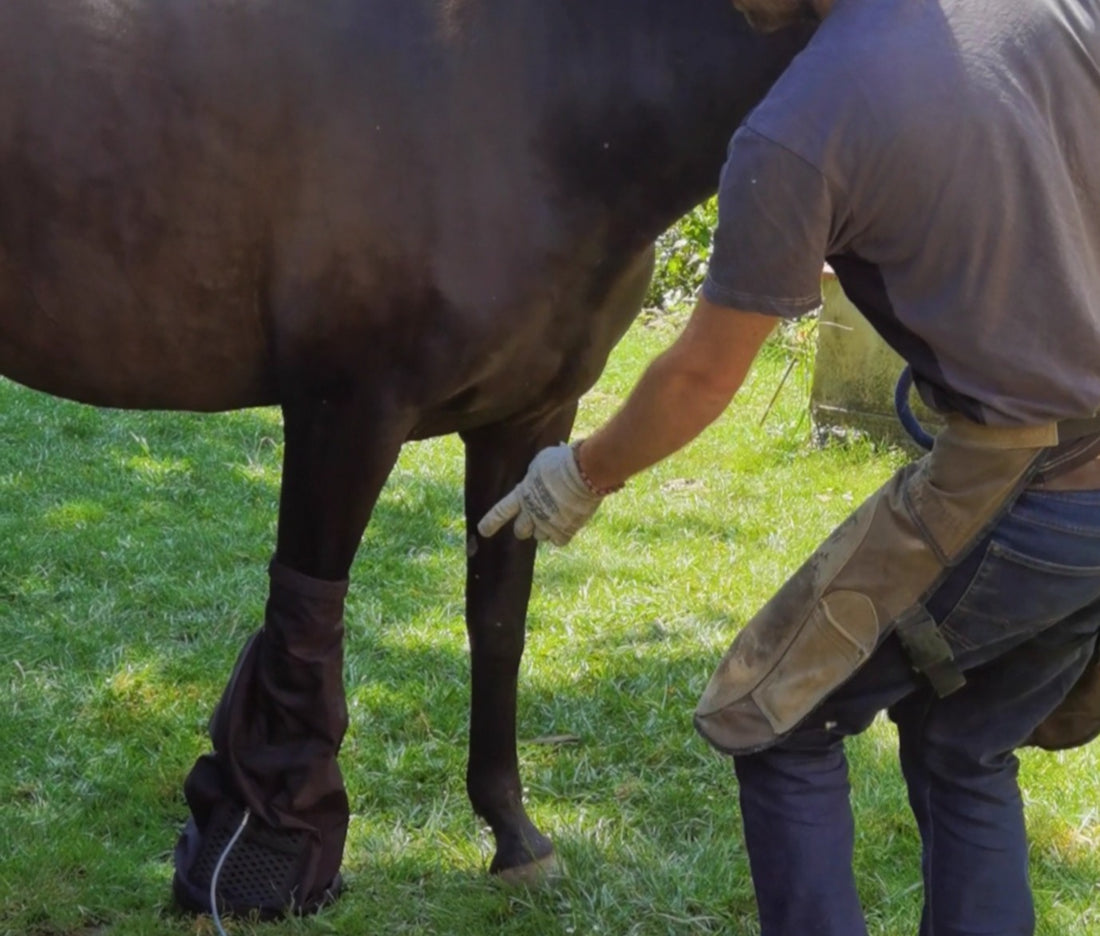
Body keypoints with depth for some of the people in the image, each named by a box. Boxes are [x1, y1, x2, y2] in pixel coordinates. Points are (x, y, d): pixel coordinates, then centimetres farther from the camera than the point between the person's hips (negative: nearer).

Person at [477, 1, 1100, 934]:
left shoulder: (792, 137, -16)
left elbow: (700, 376, -5)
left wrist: (582, 475, 12)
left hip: (1009, 493, -7)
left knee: (782, 728, 12)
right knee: (966, 751, 22)